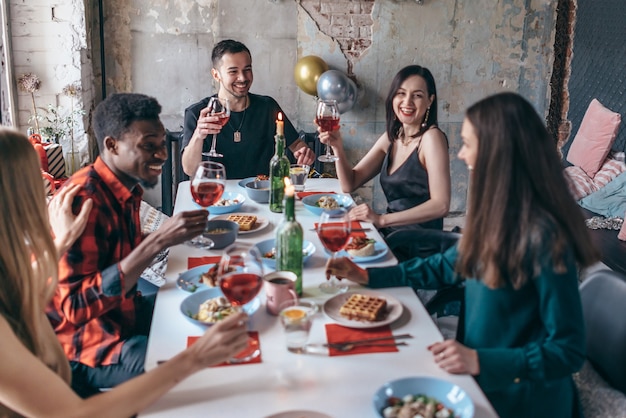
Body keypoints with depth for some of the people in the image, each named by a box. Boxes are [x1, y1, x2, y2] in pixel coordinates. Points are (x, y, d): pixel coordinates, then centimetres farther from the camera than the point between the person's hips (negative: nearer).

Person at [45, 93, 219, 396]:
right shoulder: (84, 198, -25)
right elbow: (75, 307, -30)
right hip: (85, 346, -9)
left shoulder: (127, 188, 2)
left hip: (124, 312, 9)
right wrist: (158, 241, -34)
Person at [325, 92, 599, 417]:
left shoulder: (543, 236, -25)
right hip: (483, 377, 7)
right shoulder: (495, 215, -1)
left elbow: (568, 351, -21)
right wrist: (367, 276, 11)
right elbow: (444, 267, 14)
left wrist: (480, 361, -30)